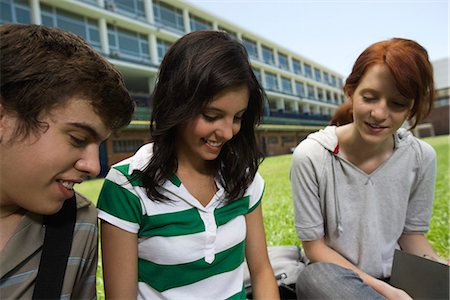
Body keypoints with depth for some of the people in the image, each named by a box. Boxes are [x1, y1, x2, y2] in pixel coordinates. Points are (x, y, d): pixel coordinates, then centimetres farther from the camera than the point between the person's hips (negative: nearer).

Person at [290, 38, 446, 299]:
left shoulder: (422, 157, -7)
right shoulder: (311, 156, -19)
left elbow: (413, 234, 5)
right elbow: (314, 245, -12)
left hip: (397, 279, 2)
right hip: (332, 277, -1)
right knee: (315, 275, -33)